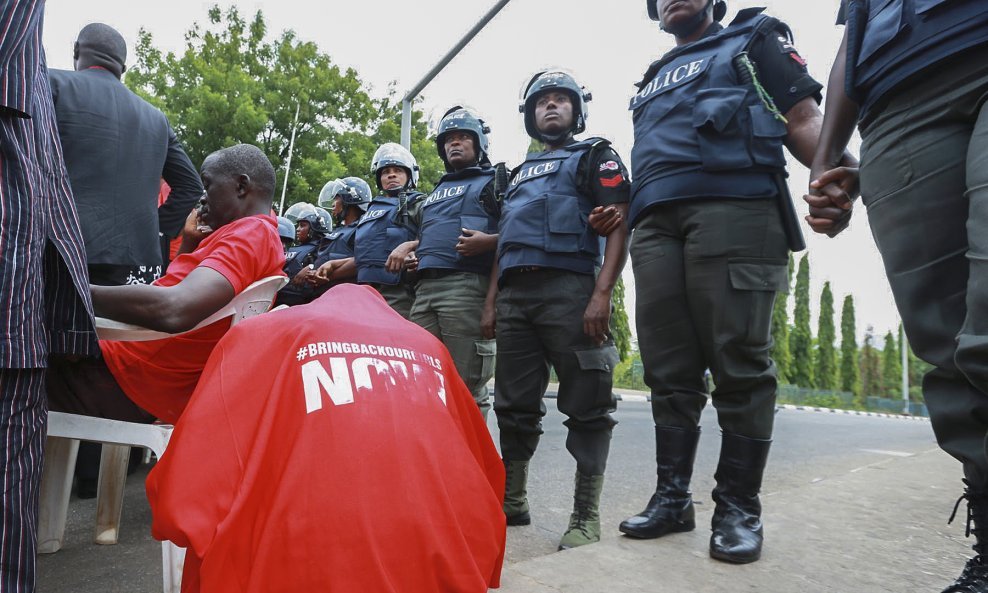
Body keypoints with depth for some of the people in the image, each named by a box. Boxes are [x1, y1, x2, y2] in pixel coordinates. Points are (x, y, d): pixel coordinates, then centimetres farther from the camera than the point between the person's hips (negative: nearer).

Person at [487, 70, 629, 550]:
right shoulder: (519, 173, 29)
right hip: (514, 298, 7)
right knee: (514, 405, 8)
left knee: (585, 406, -4)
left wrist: (602, 294, -17)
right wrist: (491, 301, 16)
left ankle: (586, 517, 2)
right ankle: (512, 501, 19)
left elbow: (619, 227, -4)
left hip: (569, 292, -6)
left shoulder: (595, 156, 10)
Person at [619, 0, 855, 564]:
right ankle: (673, 496, 6)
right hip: (656, 223, 5)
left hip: (734, 206, -5)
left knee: (739, 359, -10)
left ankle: (739, 506, -1)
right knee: (669, 370, 0)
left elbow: (803, 120, 6)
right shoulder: (653, 80, 35)